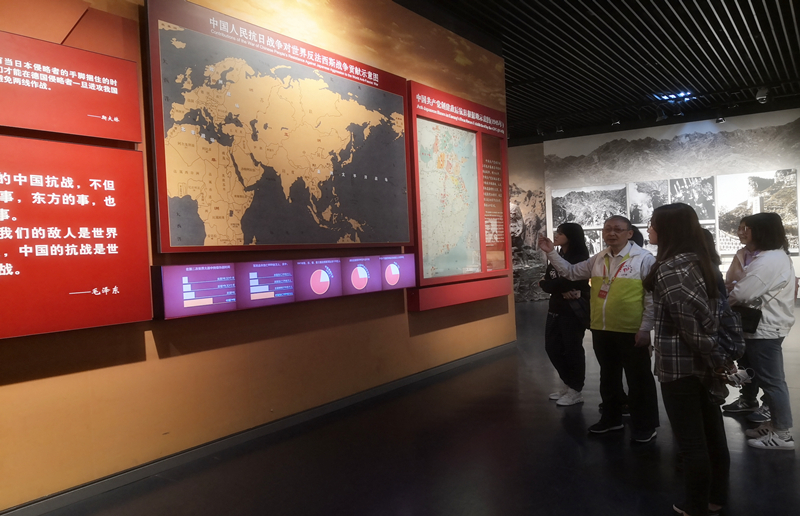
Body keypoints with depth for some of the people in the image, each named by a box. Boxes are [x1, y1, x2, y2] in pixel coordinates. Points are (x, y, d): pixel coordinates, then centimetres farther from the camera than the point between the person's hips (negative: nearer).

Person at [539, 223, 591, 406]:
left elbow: (568, 283, -22)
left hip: (574, 310, -8)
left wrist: (550, 285, -8)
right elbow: (545, 283, 2)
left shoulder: (579, 258, -11)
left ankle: (575, 391, 16)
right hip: (556, 309, 8)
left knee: (572, 349, 2)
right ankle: (569, 385, 28)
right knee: (552, 348, 11)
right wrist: (562, 290, -15)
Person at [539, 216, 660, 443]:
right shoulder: (597, 260, 9)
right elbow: (571, 272, 14)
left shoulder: (644, 259, -9)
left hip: (632, 332, -6)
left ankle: (645, 426, 22)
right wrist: (551, 253, 5)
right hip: (601, 330, 6)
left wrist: (645, 328, -14)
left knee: (639, 380, 7)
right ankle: (611, 418, 36)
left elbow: (651, 298, -11)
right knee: (608, 377, 19)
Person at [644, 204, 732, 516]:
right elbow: (712, 315, 9)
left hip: (680, 365, -9)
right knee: (712, 433, 18)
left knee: (690, 441, 4)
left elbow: (691, 323, -22)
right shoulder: (703, 261, 8)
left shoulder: (669, 268, -19)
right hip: (704, 363, 9)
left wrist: (717, 361, -12)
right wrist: (722, 360, 11)